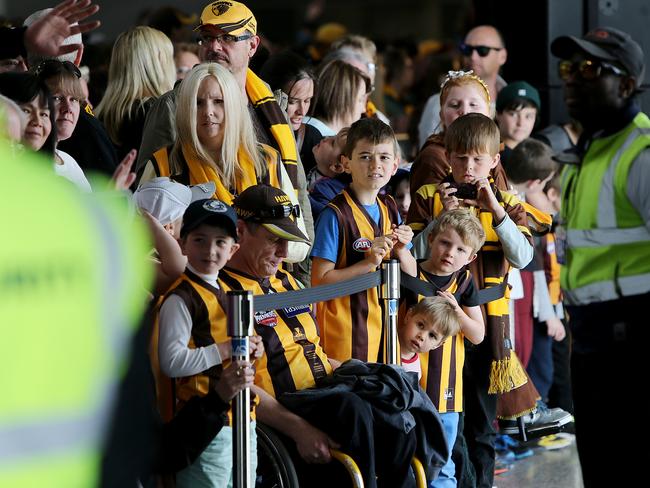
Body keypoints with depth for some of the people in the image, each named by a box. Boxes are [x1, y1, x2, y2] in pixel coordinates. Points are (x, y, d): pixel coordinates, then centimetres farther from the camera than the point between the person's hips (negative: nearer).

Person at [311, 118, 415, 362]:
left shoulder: (390, 209, 9)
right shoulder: (335, 215, -12)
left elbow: (411, 275, 13)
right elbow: (319, 281, -16)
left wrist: (401, 250, -7)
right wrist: (369, 263, -22)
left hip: (386, 327, 6)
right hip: (346, 333, -6)